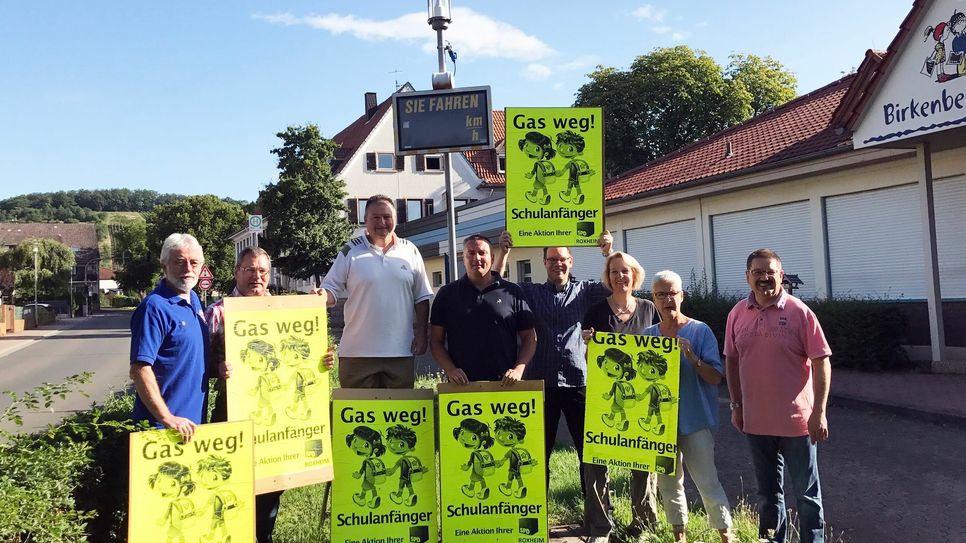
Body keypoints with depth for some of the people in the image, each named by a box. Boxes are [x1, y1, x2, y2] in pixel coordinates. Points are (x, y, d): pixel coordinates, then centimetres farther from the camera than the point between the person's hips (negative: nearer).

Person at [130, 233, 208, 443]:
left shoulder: (194, 300, 9)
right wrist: (167, 418, -25)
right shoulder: (154, 307, -17)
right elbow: (140, 368, -23)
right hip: (162, 426, -8)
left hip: (195, 419, 8)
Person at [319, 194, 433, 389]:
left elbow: (421, 297, 11)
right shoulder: (350, 252, 3)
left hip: (401, 351, 2)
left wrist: (421, 334, 5)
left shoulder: (410, 251, 8)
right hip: (357, 352, -1)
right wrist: (322, 296, -21)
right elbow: (331, 290, 2)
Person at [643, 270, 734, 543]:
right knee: (668, 482, 13)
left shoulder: (700, 331, -6)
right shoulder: (648, 335, 5)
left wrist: (693, 358, -25)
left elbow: (716, 377, -10)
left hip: (696, 421, -4)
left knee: (708, 482, -3)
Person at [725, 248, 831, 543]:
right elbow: (731, 361, 10)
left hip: (797, 421, -4)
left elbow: (821, 363, -10)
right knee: (767, 492, 19)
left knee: (807, 493, 9)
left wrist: (819, 413, -14)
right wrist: (736, 405, 9)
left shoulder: (799, 312, -11)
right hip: (756, 421, 4)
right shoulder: (737, 314, 1)